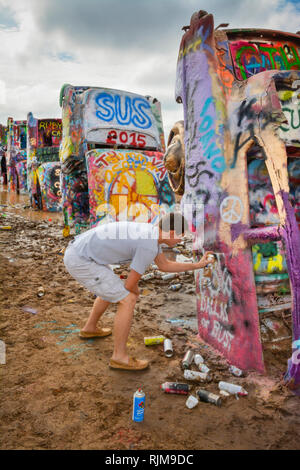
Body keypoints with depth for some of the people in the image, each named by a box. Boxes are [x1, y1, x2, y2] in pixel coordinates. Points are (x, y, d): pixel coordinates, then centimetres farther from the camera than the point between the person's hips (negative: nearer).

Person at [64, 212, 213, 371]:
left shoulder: (150, 231, 12)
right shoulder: (149, 247, -19)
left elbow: (164, 265, 23)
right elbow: (131, 284, -11)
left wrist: (197, 265, 24)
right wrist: (136, 292, 13)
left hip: (76, 253, 10)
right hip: (80, 261, -10)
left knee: (112, 289, 31)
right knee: (128, 300, -7)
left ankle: (90, 328, 48)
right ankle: (119, 356, 7)